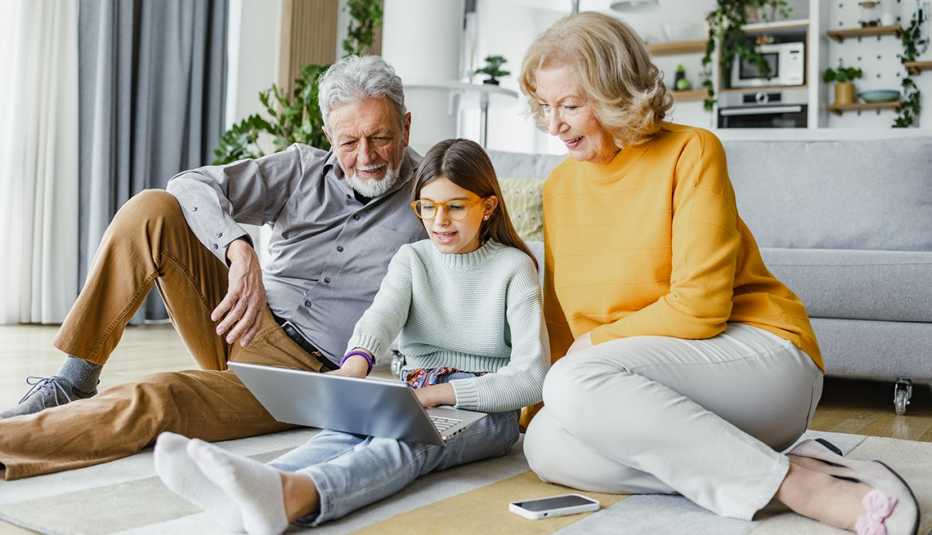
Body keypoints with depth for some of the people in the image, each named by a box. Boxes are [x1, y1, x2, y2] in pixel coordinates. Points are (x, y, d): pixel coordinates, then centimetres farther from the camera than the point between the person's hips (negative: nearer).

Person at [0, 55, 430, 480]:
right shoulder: (303, 169, 5)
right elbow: (191, 185, -8)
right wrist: (240, 251, -28)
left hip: (302, 369, -4)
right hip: (238, 323, 4)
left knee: (156, 400, -31)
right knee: (151, 210, -15)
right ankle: (72, 383, -10)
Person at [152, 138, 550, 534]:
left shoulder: (514, 266, 0)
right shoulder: (412, 258, 11)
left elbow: (531, 377, -10)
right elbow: (382, 315, -11)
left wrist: (439, 393, -22)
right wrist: (356, 364, -36)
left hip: (486, 411, -3)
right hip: (414, 402, 4)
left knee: (412, 440, -37)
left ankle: (294, 495, -67)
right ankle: (244, 498, -61)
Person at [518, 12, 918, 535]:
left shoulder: (691, 151, -9)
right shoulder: (559, 187, 10)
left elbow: (700, 308, -15)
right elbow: (561, 323, 11)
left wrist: (595, 342, -7)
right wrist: (535, 403, 0)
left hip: (764, 356, -6)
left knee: (578, 380, -31)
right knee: (546, 445, -21)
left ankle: (794, 484, -24)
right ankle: (794, 468, -17)